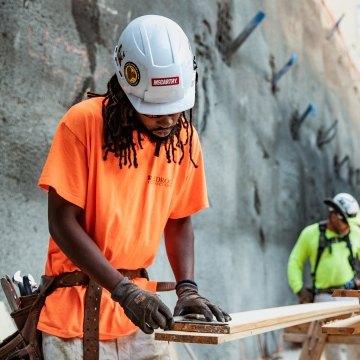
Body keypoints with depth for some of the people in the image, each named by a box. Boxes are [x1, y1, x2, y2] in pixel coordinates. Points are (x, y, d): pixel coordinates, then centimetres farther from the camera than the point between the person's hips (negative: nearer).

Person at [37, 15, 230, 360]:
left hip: (138, 299, 4)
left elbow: (178, 221, 6)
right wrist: (124, 290, -20)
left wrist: (187, 288, -7)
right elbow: (63, 222, -13)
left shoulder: (184, 137, -2)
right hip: (77, 305, -3)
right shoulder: (83, 123, -14)